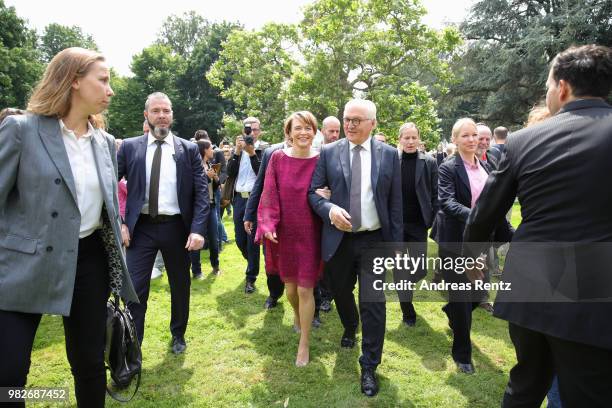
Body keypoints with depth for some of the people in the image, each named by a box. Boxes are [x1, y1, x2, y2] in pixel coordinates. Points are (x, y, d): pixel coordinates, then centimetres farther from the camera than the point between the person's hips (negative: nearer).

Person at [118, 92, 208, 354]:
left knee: (180, 286, 15)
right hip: (141, 227, 0)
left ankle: (178, 335, 37)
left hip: (176, 227, 1)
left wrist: (198, 229, -13)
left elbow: (201, 192, -3)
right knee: (135, 288, 0)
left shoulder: (189, 149, 1)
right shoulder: (130, 147, 2)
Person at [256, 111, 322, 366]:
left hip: (310, 233, -2)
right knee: (290, 285, 17)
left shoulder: (322, 160, -5)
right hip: (284, 232, 2)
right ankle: (297, 314, 50)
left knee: (305, 289, 0)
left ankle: (304, 343, 18)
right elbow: (269, 194, -5)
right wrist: (268, 225, -14)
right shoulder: (278, 158, -3)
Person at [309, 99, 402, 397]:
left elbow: (395, 202, 0)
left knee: (373, 303, -1)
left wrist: (396, 243, -1)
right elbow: (312, 191, 0)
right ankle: (350, 328, 54)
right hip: (338, 240, 2)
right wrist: (330, 209, -21)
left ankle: (369, 367, 17)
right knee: (341, 293, 20)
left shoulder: (389, 154, -1)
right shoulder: (328, 152, -1)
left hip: (374, 240, -1)